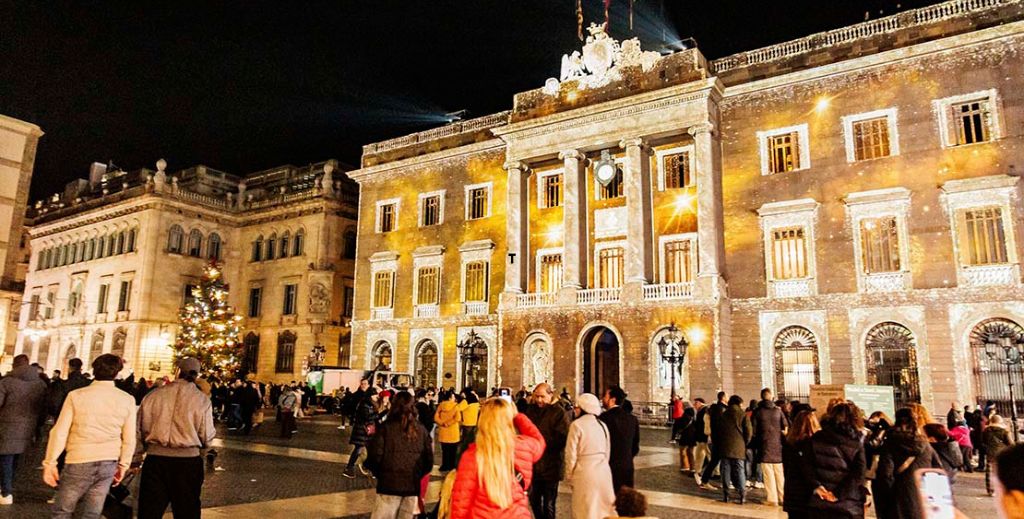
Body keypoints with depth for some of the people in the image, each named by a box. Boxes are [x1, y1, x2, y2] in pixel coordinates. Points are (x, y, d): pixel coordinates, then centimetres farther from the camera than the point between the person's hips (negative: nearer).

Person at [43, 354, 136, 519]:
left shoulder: (76, 395, -3)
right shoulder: (127, 400, -1)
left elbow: (60, 432, -4)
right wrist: (123, 465, 13)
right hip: (108, 464, 2)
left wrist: (50, 462, 5)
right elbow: (129, 439, 2)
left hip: (79, 462, -2)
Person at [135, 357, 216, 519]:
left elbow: (140, 429, 4)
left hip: (155, 458, 1)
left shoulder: (154, 394, -1)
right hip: (188, 460, -1)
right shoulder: (202, 399, -6)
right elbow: (207, 438, -5)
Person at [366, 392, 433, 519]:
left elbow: (374, 456, -10)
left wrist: (379, 474, 8)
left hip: (390, 484, -3)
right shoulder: (421, 429, 3)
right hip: (413, 486, 3)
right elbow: (429, 460, 4)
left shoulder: (386, 427, -6)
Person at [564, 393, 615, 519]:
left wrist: (569, 476, 4)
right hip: (604, 472, 6)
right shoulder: (602, 425, 9)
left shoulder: (577, 424, -9)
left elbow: (571, 454, -8)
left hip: (585, 474, -6)